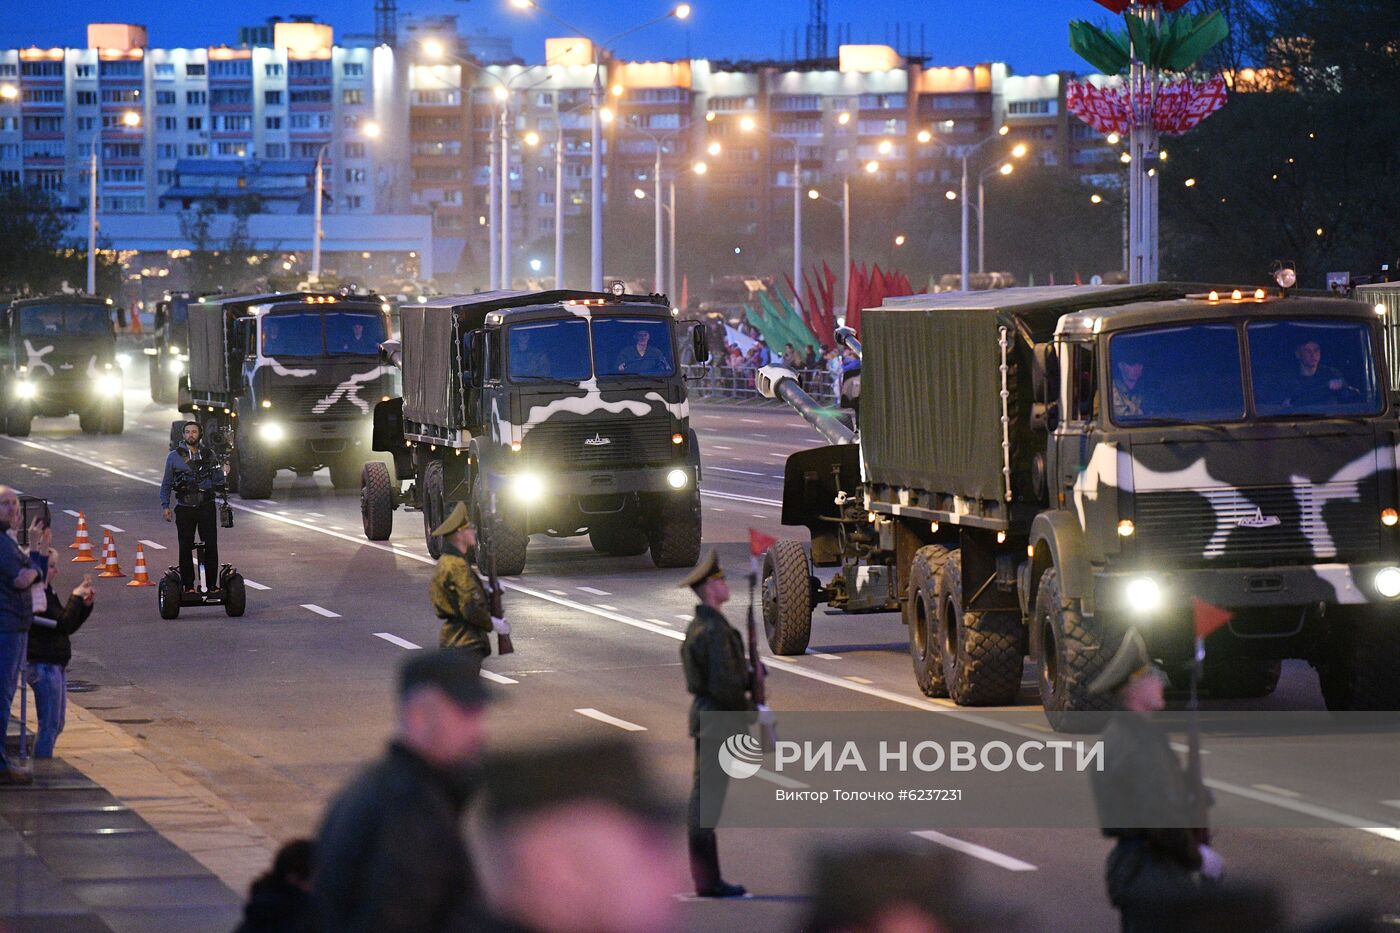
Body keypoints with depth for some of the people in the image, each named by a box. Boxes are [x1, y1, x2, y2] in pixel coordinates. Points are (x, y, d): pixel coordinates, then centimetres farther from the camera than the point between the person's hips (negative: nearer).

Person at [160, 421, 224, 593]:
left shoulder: (209, 455, 9)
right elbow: (166, 484, 10)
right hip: (184, 509, 0)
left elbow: (219, 482, 14)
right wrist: (165, 506, 3)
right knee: (185, 548, 0)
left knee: (211, 547, -4)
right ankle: (188, 585, 7)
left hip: (206, 507, 0)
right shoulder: (174, 457, 6)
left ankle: (211, 584, 3)